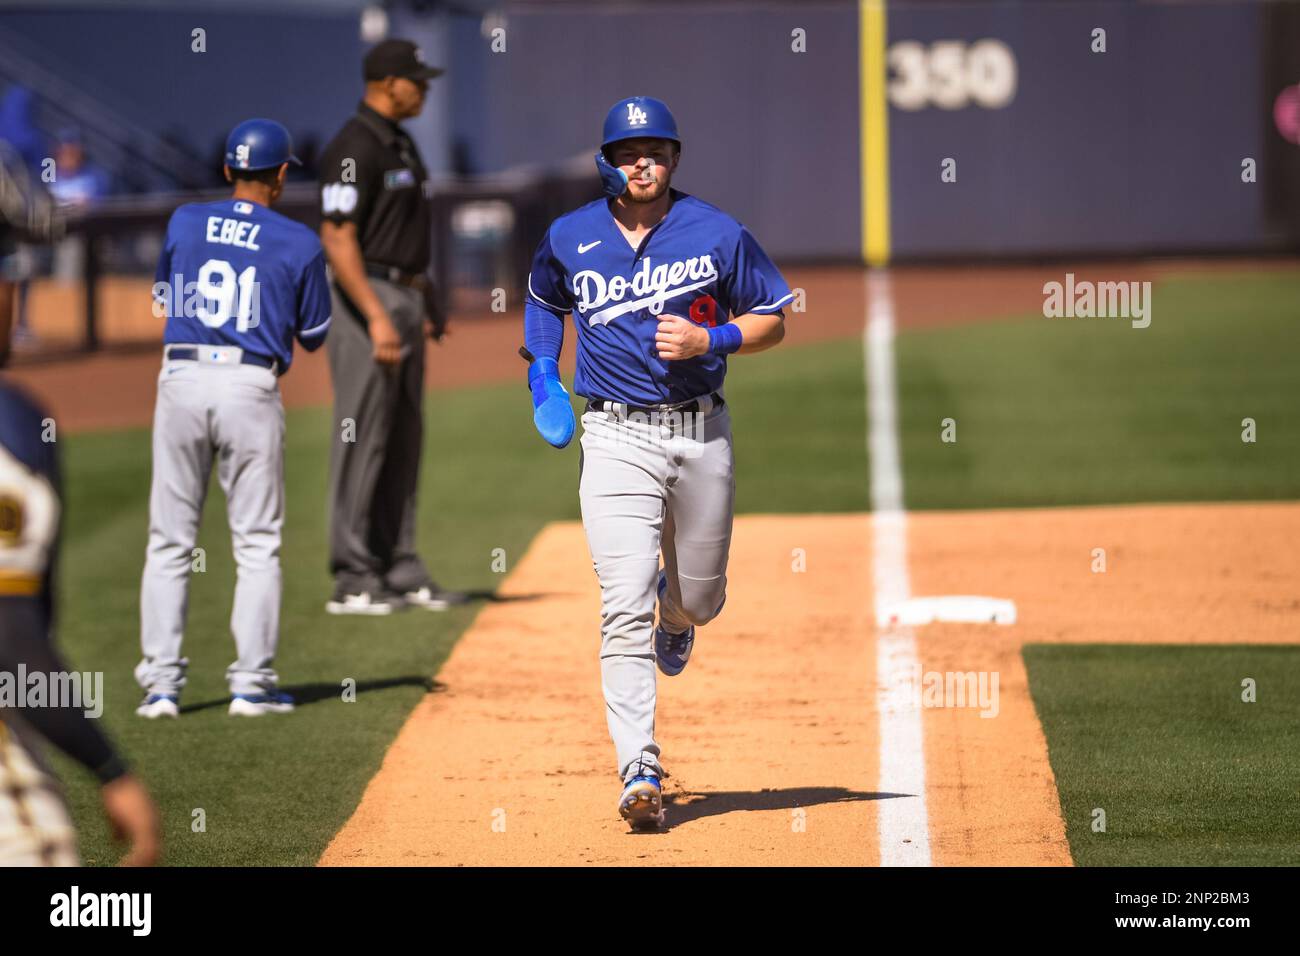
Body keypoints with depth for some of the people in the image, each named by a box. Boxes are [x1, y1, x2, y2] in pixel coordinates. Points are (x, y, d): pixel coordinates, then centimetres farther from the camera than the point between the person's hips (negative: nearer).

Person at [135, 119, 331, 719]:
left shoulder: (184, 222, 6)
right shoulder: (298, 243, 0)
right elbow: (312, 336, 8)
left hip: (181, 381, 2)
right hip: (251, 388, -2)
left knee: (169, 541, 7)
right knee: (256, 543, 7)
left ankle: (161, 683, 4)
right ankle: (251, 682, 4)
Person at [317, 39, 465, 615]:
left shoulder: (400, 145, 16)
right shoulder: (354, 149, -14)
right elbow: (337, 239, -20)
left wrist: (429, 304, 20)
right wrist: (377, 317, -25)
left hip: (405, 299, 10)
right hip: (367, 297, -10)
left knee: (403, 440, 11)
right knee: (363, 438, -7)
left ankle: (399, 569, 16)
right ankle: (353, 581, -5)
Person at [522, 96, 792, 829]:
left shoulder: (719, 235, -1)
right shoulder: (570, 239, 4)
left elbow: (773, 321, 5)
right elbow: (544, 300, 25)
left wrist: (707, 339, -12)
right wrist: (542, 371, 11)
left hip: (702, 435, 1)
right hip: (617, 437, -1)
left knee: (701, 599, 14)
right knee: (626, 609, -13)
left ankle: (677, 616, 54)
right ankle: (640, 774, -14)